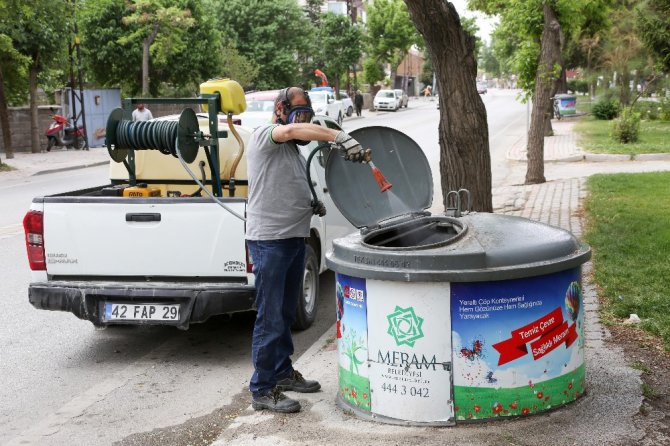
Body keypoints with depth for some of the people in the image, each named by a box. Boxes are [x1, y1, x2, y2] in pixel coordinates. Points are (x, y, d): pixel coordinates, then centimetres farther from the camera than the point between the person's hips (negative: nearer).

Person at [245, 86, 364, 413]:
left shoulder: (292, 149, 21)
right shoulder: (263, 135, -7)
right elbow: (291, 130, -30)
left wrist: (312, 206, 8)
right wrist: (340, 137, -38)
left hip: (294, 238, 9)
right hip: (269, 240, -9)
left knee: (286, 313, 18)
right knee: (270, 318, -6)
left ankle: (283, 373, 32)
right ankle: (262, 391, 1)